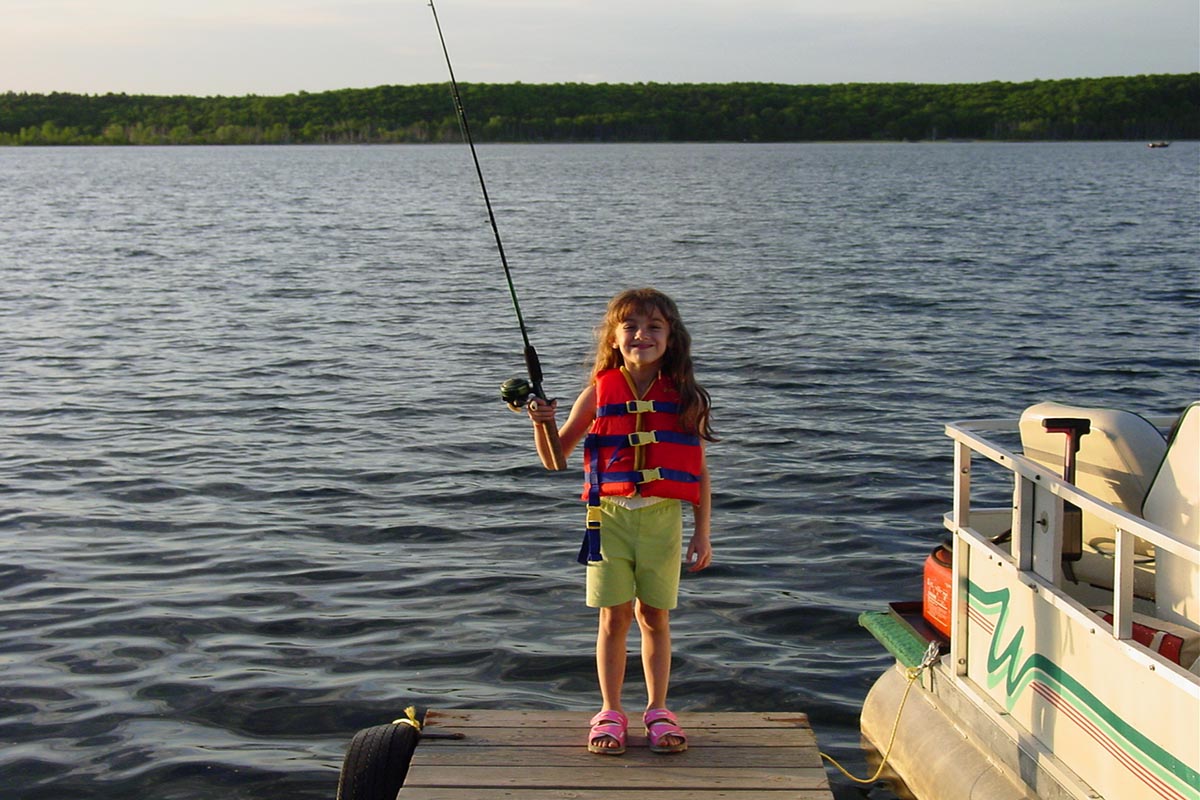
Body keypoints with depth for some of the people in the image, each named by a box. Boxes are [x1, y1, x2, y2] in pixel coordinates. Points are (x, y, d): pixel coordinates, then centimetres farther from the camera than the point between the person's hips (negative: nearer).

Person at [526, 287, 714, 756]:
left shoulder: (684, 398, 0)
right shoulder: (599, 393, -1)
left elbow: (698, 471, 4)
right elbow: (555, 458, 3)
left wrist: (702, 533, 3)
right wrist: (541, 424, -16)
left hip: (662, 518, 0)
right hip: (610, 515, 0)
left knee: (655, 616, 7)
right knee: (614, 617, 4)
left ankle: (657, 710, 22)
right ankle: (610, 712, 18)